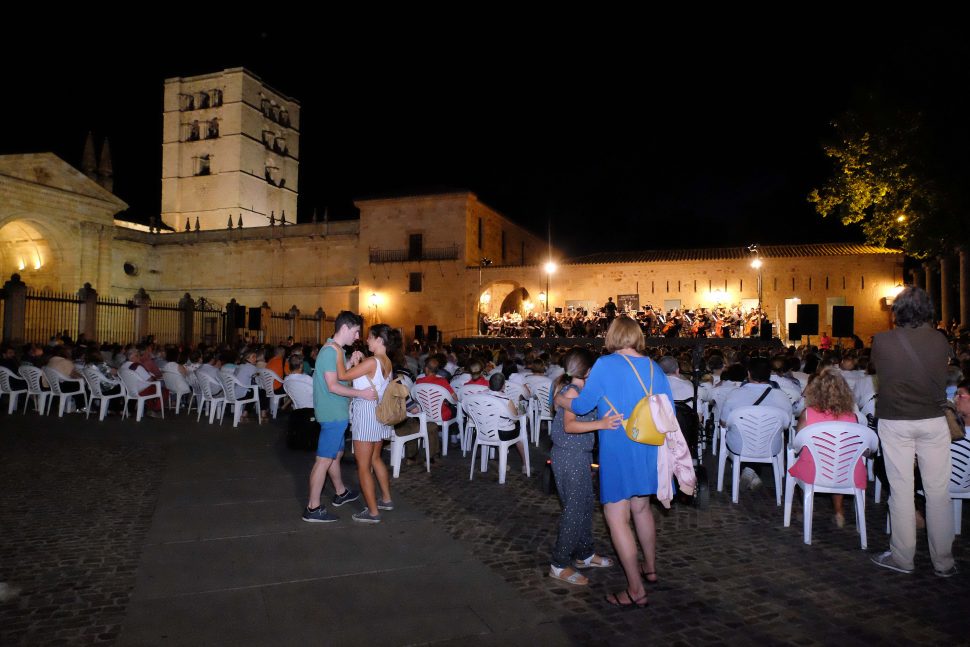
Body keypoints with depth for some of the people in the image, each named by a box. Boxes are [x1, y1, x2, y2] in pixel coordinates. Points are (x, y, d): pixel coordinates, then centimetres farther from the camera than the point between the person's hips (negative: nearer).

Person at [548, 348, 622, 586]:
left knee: (586, 505, 18)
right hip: (569, 457, -10)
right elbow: (569, 425, -32)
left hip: (579, 455, 10)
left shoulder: (577, 389, 10)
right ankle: (559, 566, 6)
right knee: (574, 510, -4)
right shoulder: (572, 391, -18)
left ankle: (584, 554, 33)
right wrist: (601, 423, -44)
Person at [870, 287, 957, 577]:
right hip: (934, 420, 2)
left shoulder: (882, 341, -12)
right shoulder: (939, 340, -6)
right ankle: (943, 561, 19)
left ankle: (902, 558, 15)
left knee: (901, 490, 6)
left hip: (895, 422, -2)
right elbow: (943, 375, 8)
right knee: (938, 491, 9)